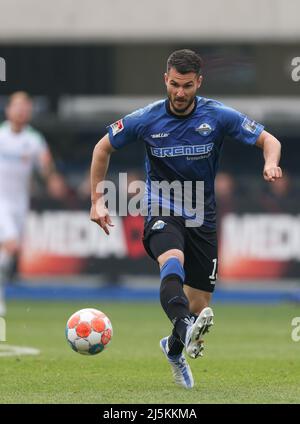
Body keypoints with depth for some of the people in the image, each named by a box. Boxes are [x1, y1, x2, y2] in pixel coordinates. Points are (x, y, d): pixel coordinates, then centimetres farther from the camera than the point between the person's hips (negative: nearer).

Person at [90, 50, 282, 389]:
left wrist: (270, 164, -26)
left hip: (202, 218, 2)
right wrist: (97, 200, 2)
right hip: (162, 212, -2)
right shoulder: (146, 119, -8)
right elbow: (103, 147, 7)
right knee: (173, 260, -37)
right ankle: (186, 328, -62)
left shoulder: (219, 116, -7)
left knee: (200, 304, 6)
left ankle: (174, 347, 39)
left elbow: (268, 140, -3)